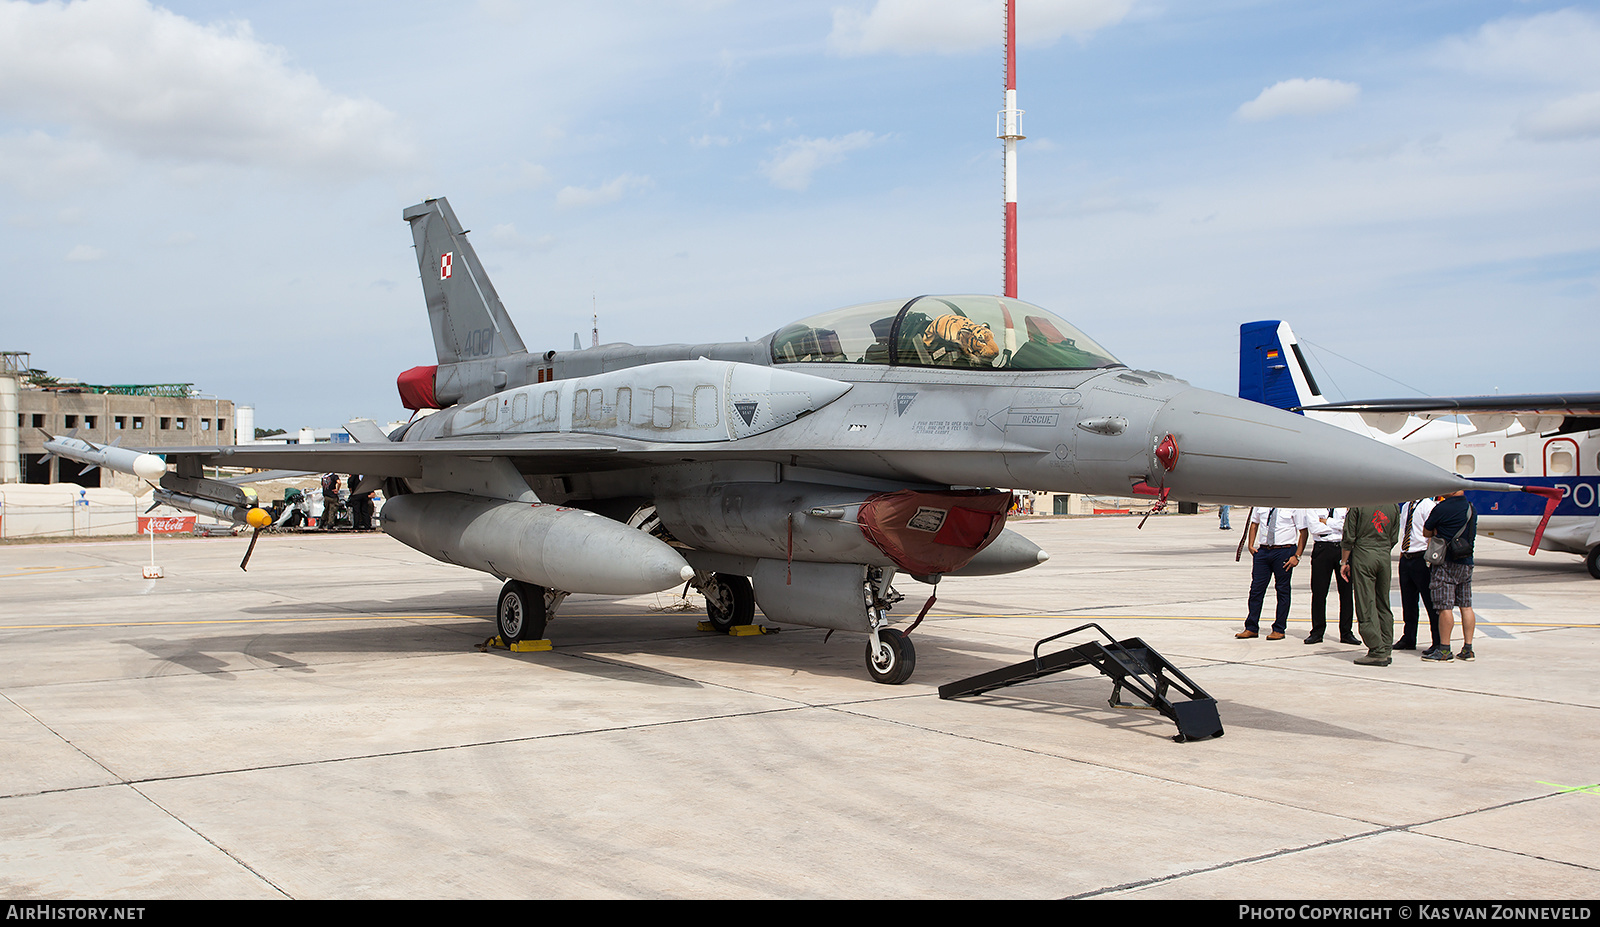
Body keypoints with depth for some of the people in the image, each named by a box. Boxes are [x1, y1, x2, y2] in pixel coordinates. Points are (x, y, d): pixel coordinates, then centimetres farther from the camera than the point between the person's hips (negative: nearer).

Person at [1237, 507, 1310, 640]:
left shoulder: (1294, 505, -6)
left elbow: (1304, 532, -5)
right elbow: (1254, 523, 21)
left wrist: (1297, 556, -11)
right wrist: (1250, 545, 9)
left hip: (1284, 551, -4)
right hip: (1263, 550, 4)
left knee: (1282, 589, 3)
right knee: (1256, 588, 3)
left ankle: (1279, 629, 12)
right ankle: (1251, 628, 11)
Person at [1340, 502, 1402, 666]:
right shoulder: (1393, 505, 6)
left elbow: (1349, 537, -5)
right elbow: (1394, 538, 12)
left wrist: (1344, 562, 4)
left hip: (1363, 556, -5)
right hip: (1384, 556, 5)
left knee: (1366, 605, -2)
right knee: (1383, 603, 13)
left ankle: (1377, 651, -5)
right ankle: (1387, 650, 15)